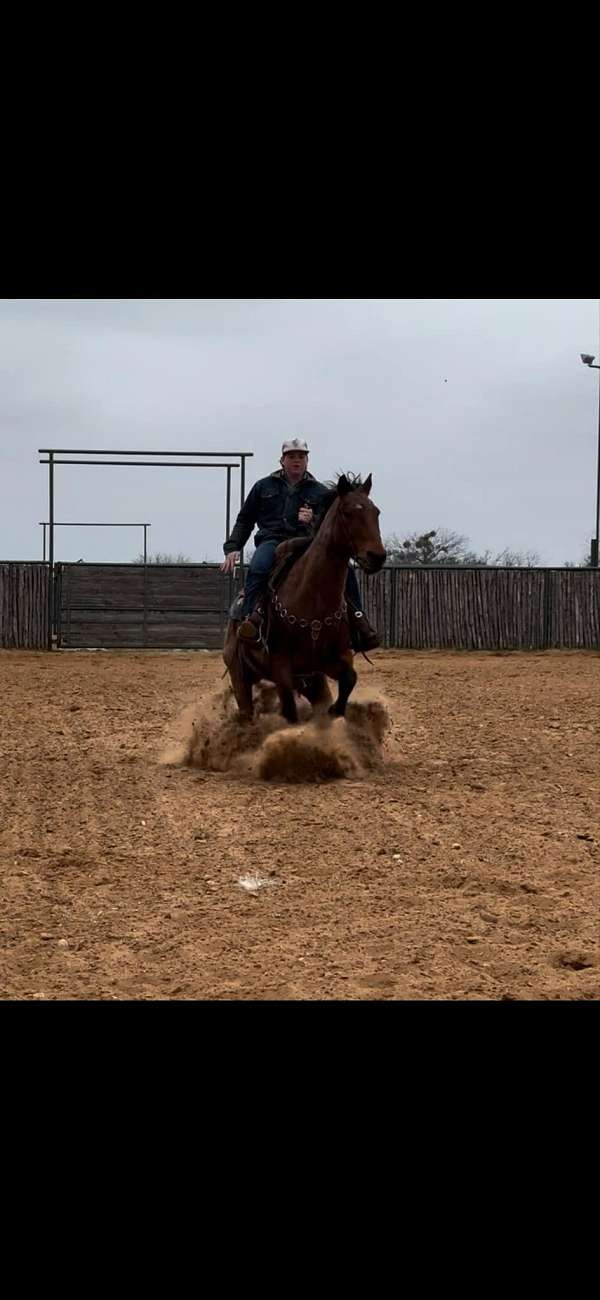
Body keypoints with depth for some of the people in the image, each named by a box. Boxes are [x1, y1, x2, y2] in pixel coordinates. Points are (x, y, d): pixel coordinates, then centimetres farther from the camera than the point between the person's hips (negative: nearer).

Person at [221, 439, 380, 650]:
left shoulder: (320, 492, 16)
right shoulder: (264, 486, 18)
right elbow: (244, 521, 22)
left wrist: (313, 521, -10)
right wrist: (232, 549, 8)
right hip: (272, 541, -1)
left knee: (345, 570, -20)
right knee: (258, 568, -38)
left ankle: (357, 623, -14)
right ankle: (250, 618, -42)